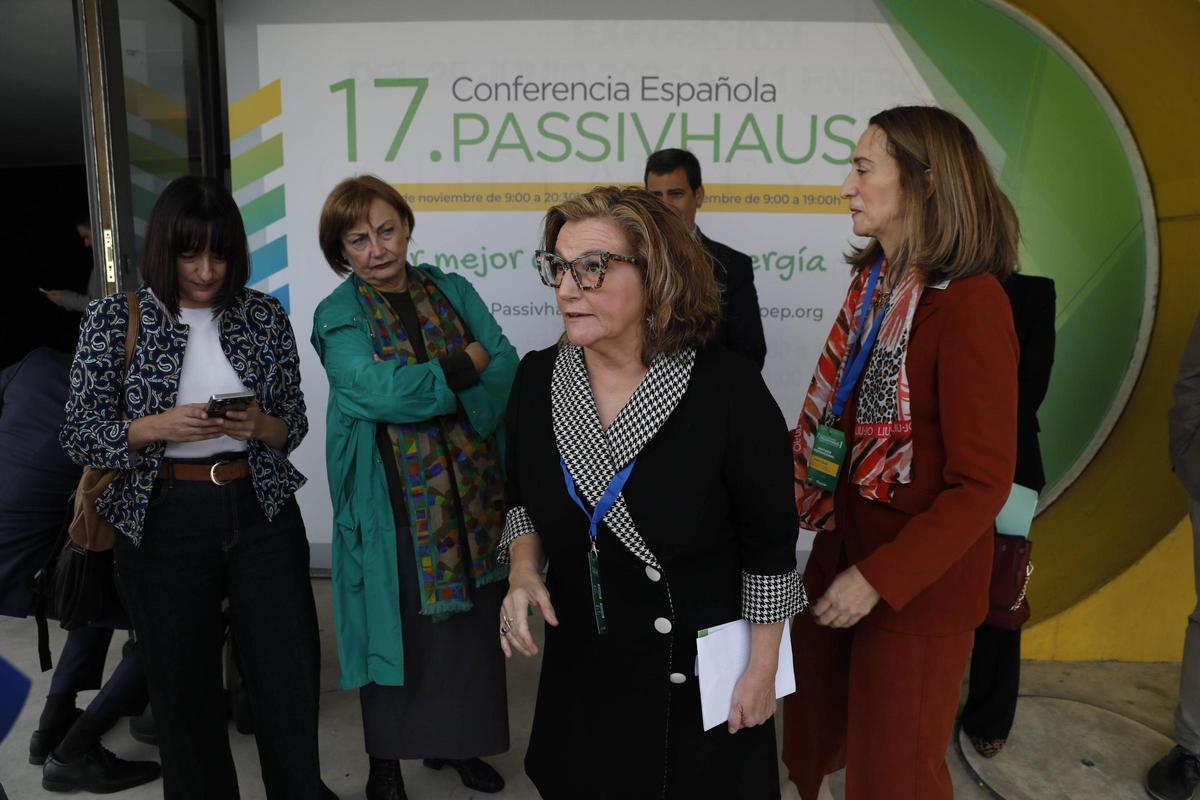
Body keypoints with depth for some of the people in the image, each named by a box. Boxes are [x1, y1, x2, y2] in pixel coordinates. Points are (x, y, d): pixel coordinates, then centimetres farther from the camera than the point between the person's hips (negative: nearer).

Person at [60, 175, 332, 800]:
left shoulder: (266, 315, 2)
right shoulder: (114, 319, -2)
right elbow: (79, 436, -1)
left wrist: (259, 426, -14)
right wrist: (156, 427, -18)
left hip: (262, 514, 1)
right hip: (163, 523, -1)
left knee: (290, 679, 5)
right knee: (185, 690, 11)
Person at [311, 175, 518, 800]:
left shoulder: (453, 291, 7)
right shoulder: (338, 316, -2)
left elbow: (505, 371, -3)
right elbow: (379, 392, -19)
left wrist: (420, 387, -16)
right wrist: (465, 362, -9)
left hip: (471, 489, 3)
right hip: (393, 502, -3)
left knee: (472, 620, 12)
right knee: (397, 624, 8)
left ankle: (454, 740, 35)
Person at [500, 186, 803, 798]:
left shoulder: (728, 389, -22)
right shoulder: (536, 379, -8)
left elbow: (769, 548, -13)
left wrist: (762, 669, -7)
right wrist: (523, 570, -11)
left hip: (699, 676, -3)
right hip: (579, 665, 4)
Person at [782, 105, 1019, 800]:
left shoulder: (970, 301, -20)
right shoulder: (877, 280, 4)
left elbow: (982, 484, -20)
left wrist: (880, 577, -20)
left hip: (919, 584, -6)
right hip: (846, 542, 7)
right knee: (817, 734, 22)